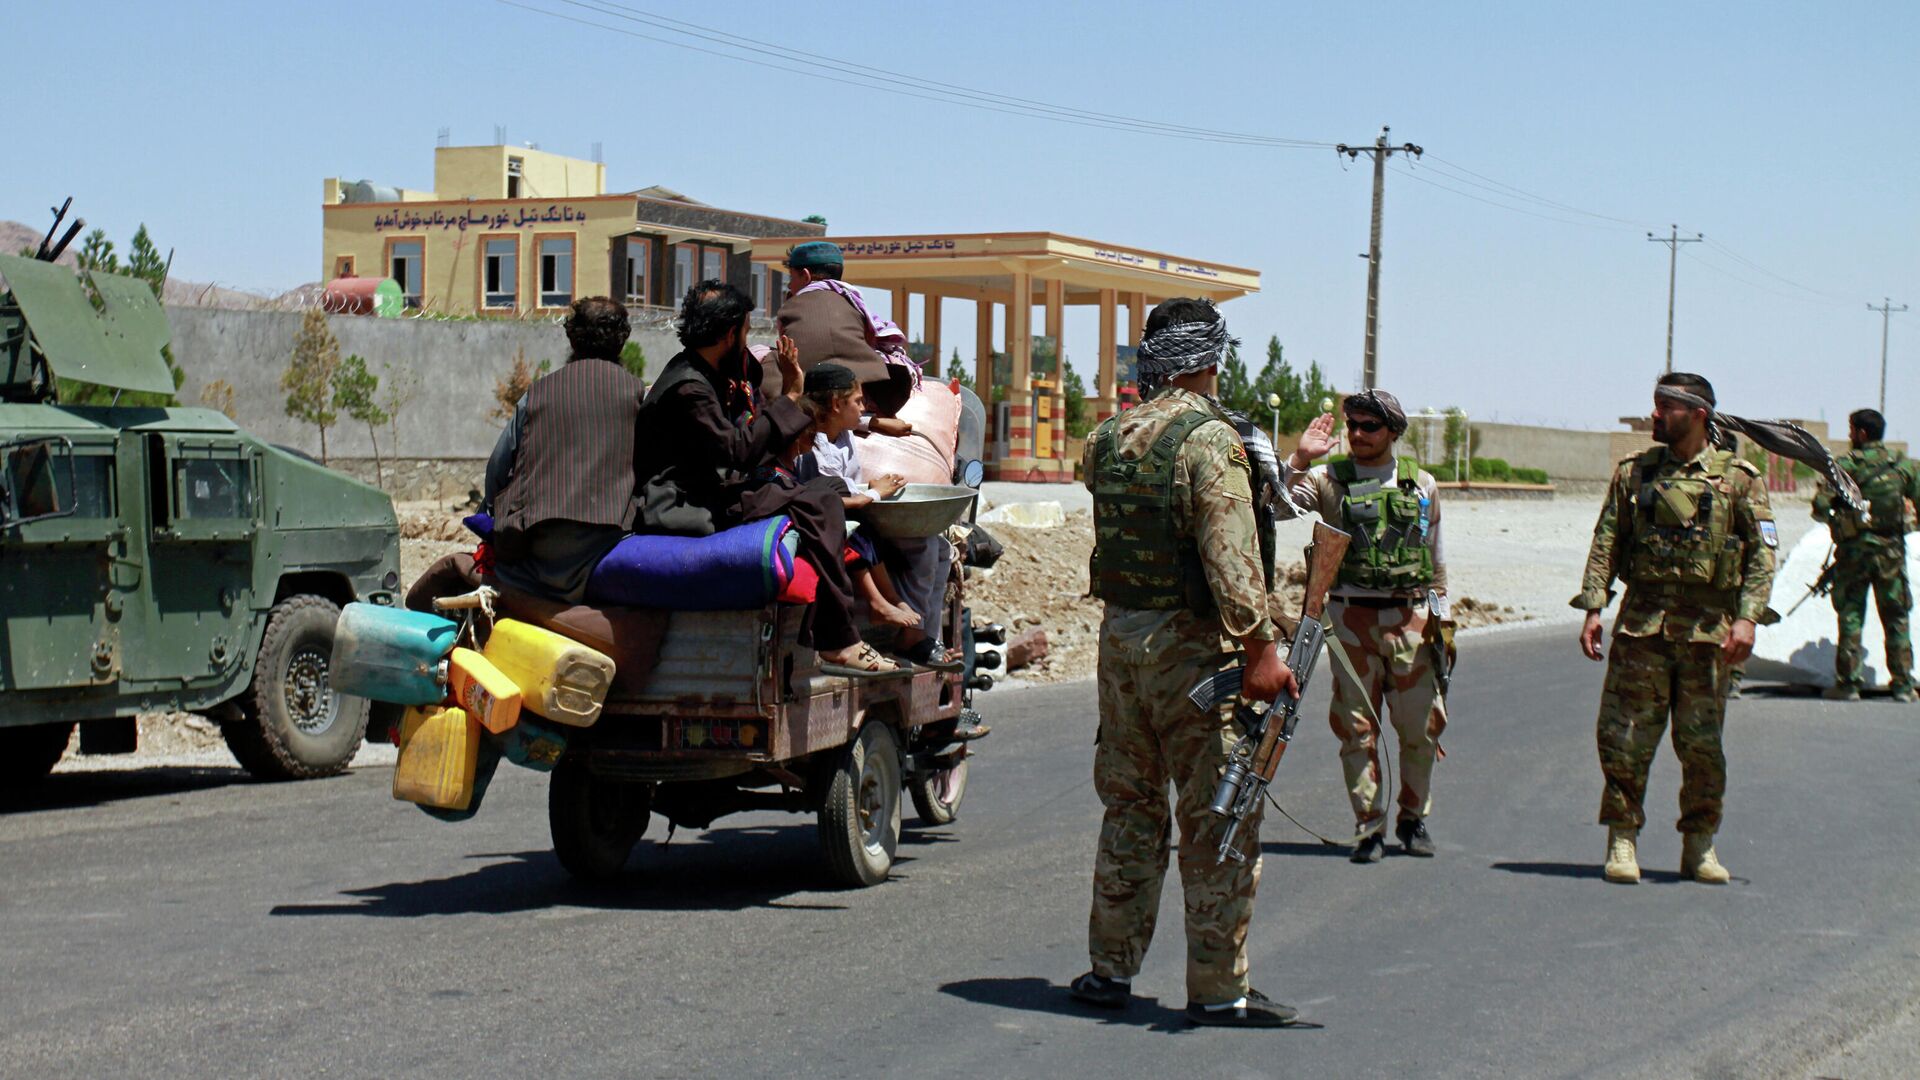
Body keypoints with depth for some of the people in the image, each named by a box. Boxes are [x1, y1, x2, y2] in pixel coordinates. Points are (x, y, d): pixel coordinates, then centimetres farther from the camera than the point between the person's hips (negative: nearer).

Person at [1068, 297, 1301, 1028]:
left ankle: (1111, 968, 22)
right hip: (1188, 645, -7)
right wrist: (1260, 648, -22)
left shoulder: (1108, 439, 8)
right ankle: (1218, 989, 3)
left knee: (1129, 807, 16)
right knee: (1219, 818, 0)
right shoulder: (1210, 438, -13)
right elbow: (1229, 553, -21)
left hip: (1118, 635, 7)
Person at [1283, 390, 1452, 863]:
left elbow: (1436, 554, 17)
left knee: (1420, 726, 3)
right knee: (1357, 727, 0)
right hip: (1350, 616, -1)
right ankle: (1369, 827, 9)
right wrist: (1299, 460, -20)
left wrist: (1442, 613, 14)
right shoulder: (1328, 480, 3)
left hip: (1410, 616, 1)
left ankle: (1414, 818, 21)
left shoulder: (1421, 484, 10)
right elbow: (1277, 507, -11)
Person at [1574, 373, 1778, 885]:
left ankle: (1699, 846, 17)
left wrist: (1747, 617, -11)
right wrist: (1593, 608, -3)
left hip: (1708, 627, -1)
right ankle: (1622, 841, 8)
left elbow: (1763, 552, 0)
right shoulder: (1634, 473, 9)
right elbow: (1606, 543, 7)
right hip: (1641, 621, 1)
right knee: (1624, 737, -2)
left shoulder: (1737, 478, 3)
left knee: (1702, 745, 5)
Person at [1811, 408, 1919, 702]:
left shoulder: (1845, 465, -6)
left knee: (1851, 614, 5)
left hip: (1854, 547, -2)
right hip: (1891, 549, 2)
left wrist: (1834, 518, 9)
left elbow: (1820, 505, -12)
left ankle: (1848, 682, 2)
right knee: (1896, 618, 9)